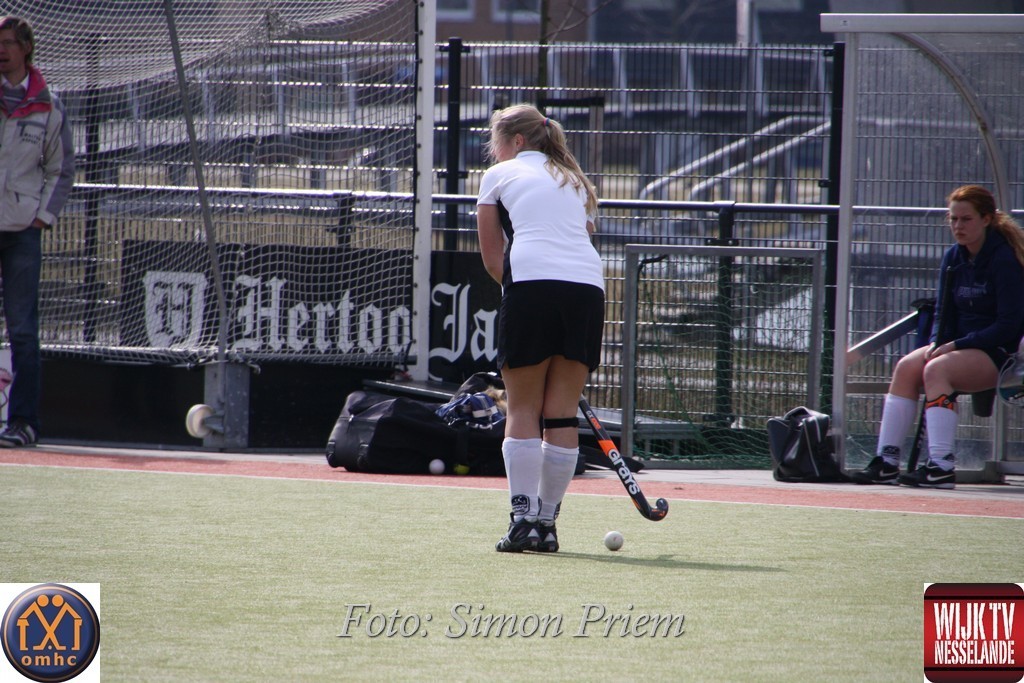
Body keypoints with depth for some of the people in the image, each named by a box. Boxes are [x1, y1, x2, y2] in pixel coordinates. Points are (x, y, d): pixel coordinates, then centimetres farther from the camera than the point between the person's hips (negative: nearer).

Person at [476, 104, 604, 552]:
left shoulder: (500, 175, 17)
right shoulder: (576, 183, 30)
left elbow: (493, 258, 14)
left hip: (533, 282, -4)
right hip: (588, 284, 4)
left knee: (523, 410, 1)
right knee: (562, 413, 6)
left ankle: (524, 519, -7)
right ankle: (547, 522, 7)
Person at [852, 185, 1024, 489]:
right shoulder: (953, 258, 8)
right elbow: (944, 314, 13)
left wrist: (956, 345, -18)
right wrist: (937, 345, -8)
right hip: (962, 346, 7)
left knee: (936, 369, -31)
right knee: (907, 367, -16)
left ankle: (941, 467, -37)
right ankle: (886, 461, -20)